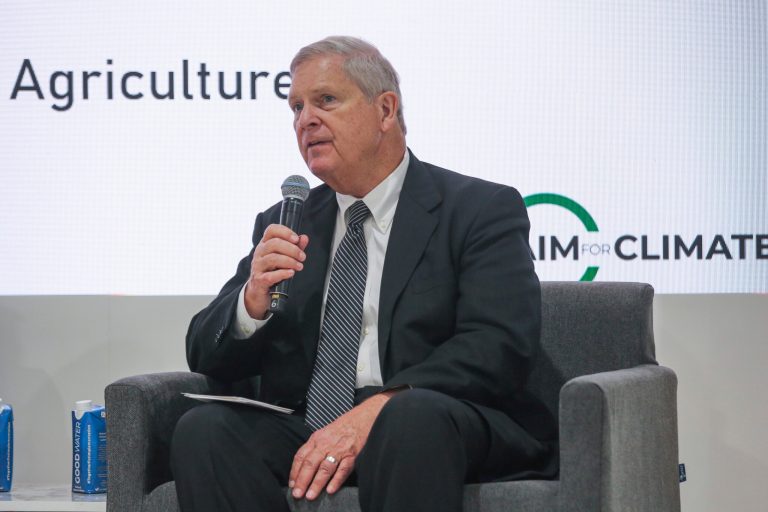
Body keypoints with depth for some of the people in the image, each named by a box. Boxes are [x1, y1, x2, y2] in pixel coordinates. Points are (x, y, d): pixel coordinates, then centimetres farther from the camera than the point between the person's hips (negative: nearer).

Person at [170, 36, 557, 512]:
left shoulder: (482, 210, 3)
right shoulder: (285, 226, 18)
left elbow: (501, 346, -12)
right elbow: (207, 358, 13)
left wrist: (374, 412, -24)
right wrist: (252, 301, -10)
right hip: (304, 432, 4)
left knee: (412, 414, -37)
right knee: (202, 430, -25)